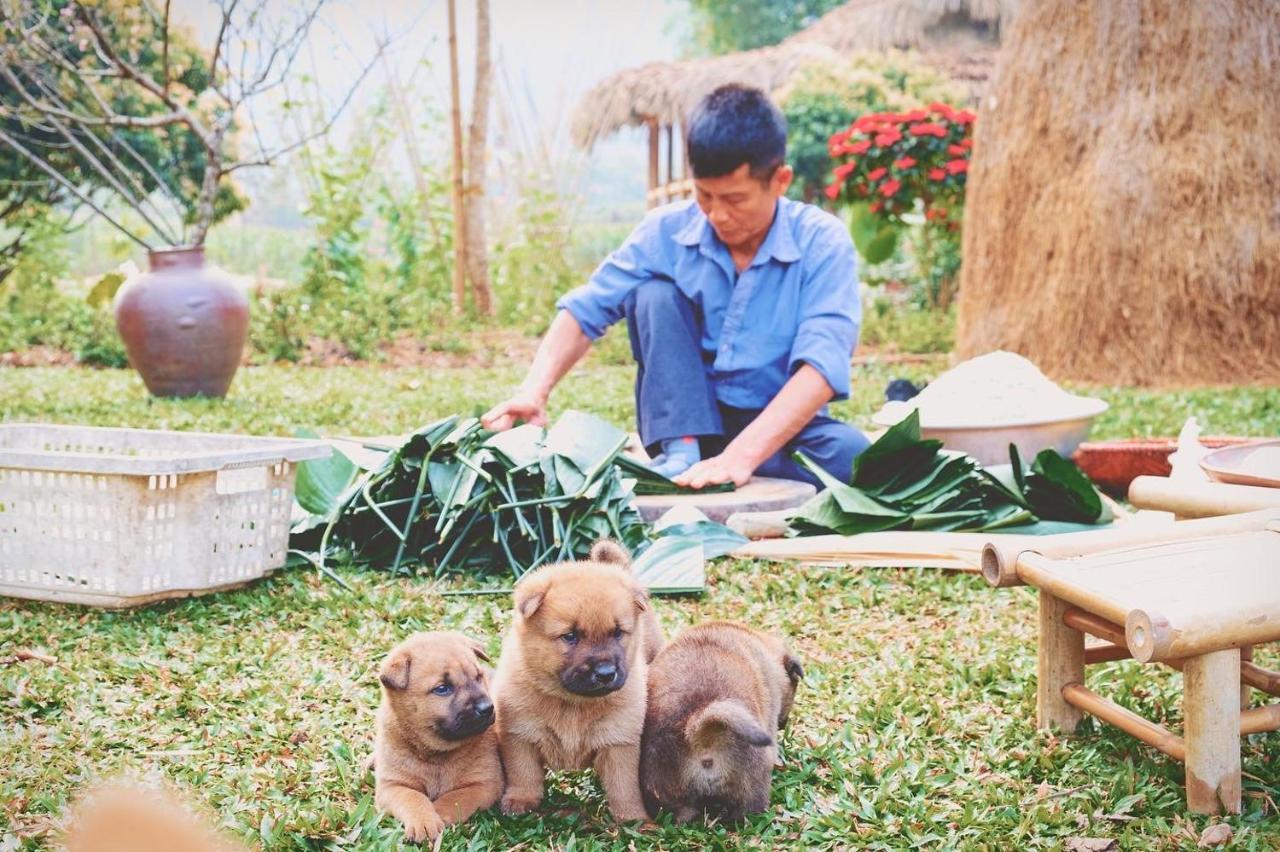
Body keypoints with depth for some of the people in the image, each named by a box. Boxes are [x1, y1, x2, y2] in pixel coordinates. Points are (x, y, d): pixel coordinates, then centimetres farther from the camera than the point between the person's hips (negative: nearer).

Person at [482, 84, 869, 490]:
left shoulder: (822, 242, -15)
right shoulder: (668, 231, -6)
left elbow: (823, 362, -27)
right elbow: (586, 309, -6)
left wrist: (742, 455, -41)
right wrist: (533, 392, -26)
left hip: (779, 426, -2)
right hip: (686, 419, 2)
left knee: (851, 455, -34)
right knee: (654, 294, -18)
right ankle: (681, 452, -24)